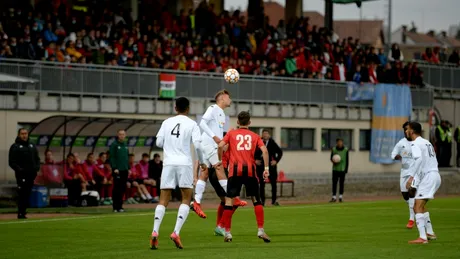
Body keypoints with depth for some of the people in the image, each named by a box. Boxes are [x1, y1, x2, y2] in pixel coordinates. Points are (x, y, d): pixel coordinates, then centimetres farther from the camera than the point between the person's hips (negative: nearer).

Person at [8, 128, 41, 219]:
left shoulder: (32, 146, 18)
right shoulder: (15, 147, 0)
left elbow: (37, 158, 22)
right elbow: (11, 162, -4)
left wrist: (37, 167, 4)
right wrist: (18, 169, -17)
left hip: (31, 174, 6)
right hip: (21, 175, -6)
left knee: (27, 194, 6)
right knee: (22, 194, -9)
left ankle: (23, 211, 12)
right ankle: (21, 213, -6)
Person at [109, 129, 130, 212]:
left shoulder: (125, 145, 16)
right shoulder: (114, 145, -4)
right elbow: (112, 157, -9)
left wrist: (129, 168, 15)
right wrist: (114, 168, -16)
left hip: (125, 170, 6)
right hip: (117, 170, -6)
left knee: (122, 189, 6)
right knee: (117, 189, -6)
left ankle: (120, 206, 12)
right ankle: (116, 207, -4)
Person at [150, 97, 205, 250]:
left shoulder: (167, 122, 9)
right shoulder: (192, 124, 1)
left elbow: (159, 143, 7)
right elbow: (197, 145, -7)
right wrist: (201, 162, 7)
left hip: (168, 163, 3)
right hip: (185, 164, -3)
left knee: (163, 200, 5)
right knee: (186, 199, 5)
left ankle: (155, 233, -12)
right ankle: (176, 233, -11)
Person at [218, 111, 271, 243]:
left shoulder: (231, 133, 11)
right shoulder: (254, 136, 13)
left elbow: (220, 145, -5)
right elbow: (264, 150, 0)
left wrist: (220, 160, 7)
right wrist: (266, 168, 1)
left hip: (235, 170, -1)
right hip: (250, 170, 1)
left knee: (229, 200, 2)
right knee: (256, 199, 11)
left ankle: (227, 232, -2)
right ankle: (260, 230, 3)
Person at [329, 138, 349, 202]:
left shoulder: (345, 150, 1)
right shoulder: (333, 149, 4)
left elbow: (347, 160, 4)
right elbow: (331, 158, 11)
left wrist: (346, 169, -1)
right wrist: (333, 161, -12)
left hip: (342, 170, -1)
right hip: (335, 169, 1)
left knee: (341, 183, 4)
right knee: (334, 183, -2)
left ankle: (341, 197, 12)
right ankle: (334, 197, 1)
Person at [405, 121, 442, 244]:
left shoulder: (415, 144, -8)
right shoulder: (426, 142, 21)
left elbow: (419, 159, -25)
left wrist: (411, 177, -26)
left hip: (428, 177, -10)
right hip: (435, 174, 10)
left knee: (418, 207, -15)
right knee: (420, 206, 23)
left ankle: (422, 237, -23)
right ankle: (430, 233, 27)